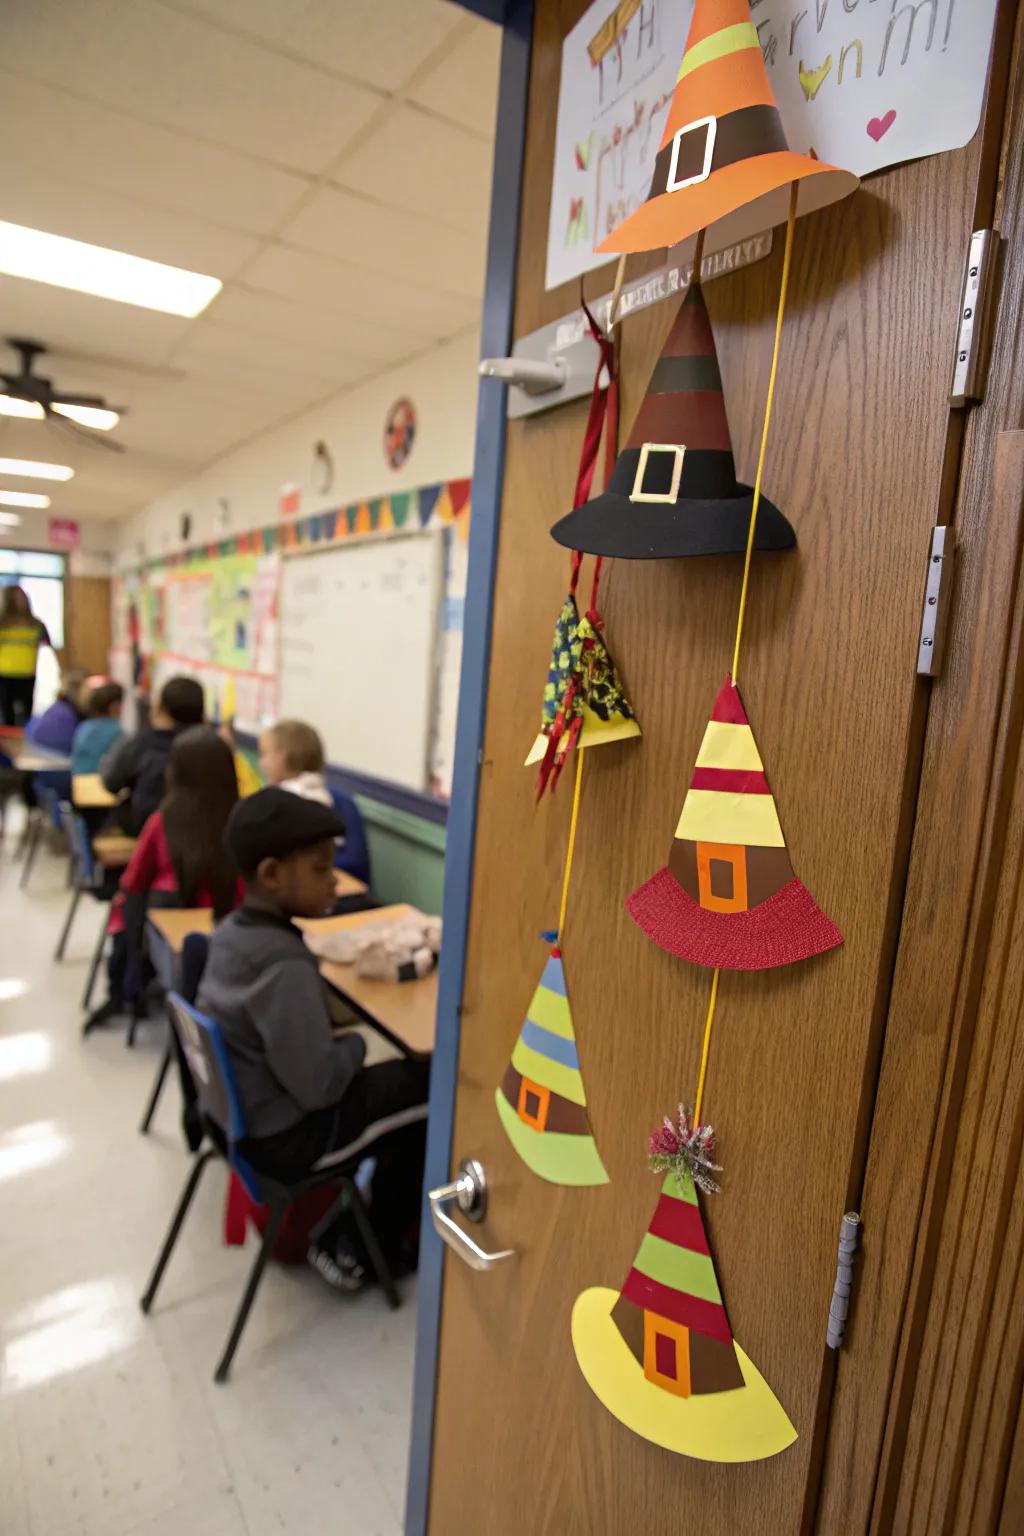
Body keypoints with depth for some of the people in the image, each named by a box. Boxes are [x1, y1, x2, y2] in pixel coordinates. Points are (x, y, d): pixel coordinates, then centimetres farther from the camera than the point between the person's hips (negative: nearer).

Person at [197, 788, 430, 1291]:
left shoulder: (232, 929, -4)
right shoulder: (285, 964, -31)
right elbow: (319, 1087, -27)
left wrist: (333, 1038, 4)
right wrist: (355, 1043, -9)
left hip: (242, 1111, 8)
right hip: (284, 1136, -8)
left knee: (400, 1084, 18)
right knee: (428, 1087, 3)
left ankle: (358, 1232, 25)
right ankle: (369, 1248, 19)